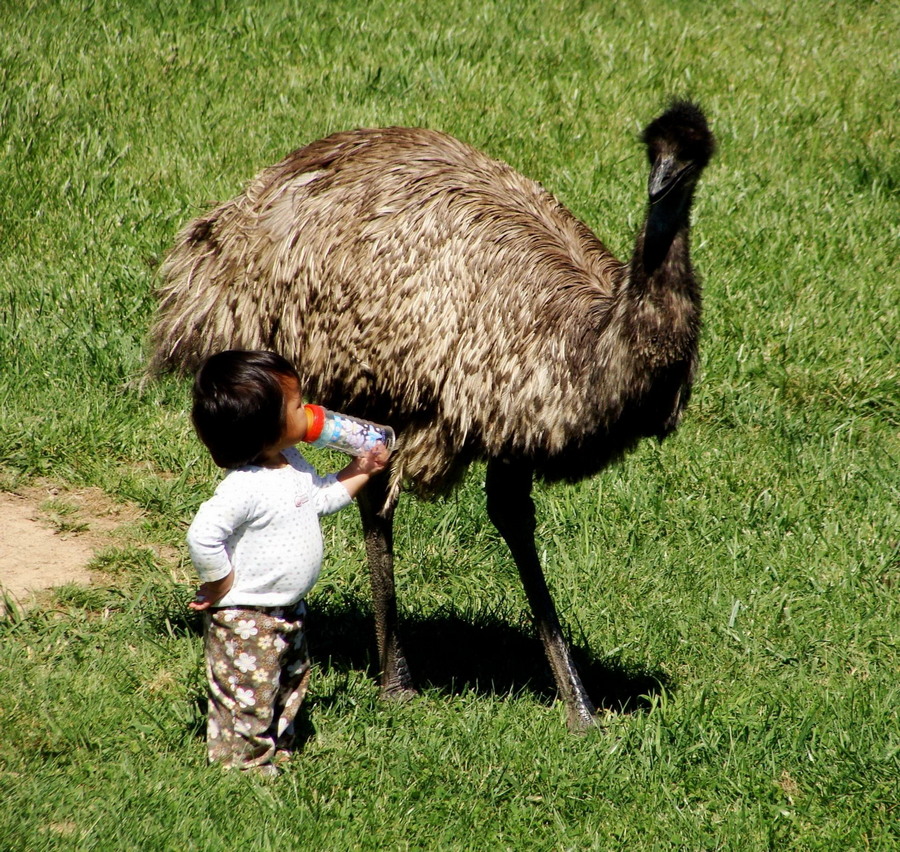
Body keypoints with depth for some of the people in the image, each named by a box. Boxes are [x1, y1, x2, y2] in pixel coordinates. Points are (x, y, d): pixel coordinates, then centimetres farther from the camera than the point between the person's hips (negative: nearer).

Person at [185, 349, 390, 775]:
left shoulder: (293, 465, -1)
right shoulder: (244, 488, -32)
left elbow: (321, 497, 19)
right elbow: (203, 537, -36)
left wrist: (359, 472, 10)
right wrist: (219, 584, -24)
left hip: (287, 610, 10)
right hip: (244, 619, -10)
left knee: (290, 685, 25)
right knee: (248, 699, 2)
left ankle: (277, 750, 43)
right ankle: (242, 767, 18)